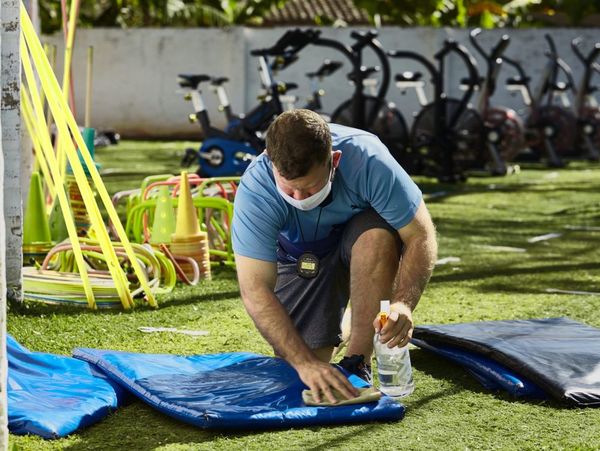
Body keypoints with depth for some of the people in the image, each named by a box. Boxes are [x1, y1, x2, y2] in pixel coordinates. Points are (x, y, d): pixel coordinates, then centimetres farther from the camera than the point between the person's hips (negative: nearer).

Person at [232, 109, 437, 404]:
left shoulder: (367, 159, -36)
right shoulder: (255, 191, -35)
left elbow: (421, 237, -28)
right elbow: (255, 290, -35)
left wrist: (403, 304, -45)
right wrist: (305, 362, -44)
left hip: (359, 238, -1)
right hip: (301, 258, 1)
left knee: (378, 235, -36)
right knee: (292, 356, -14)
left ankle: (357, 362, -22)